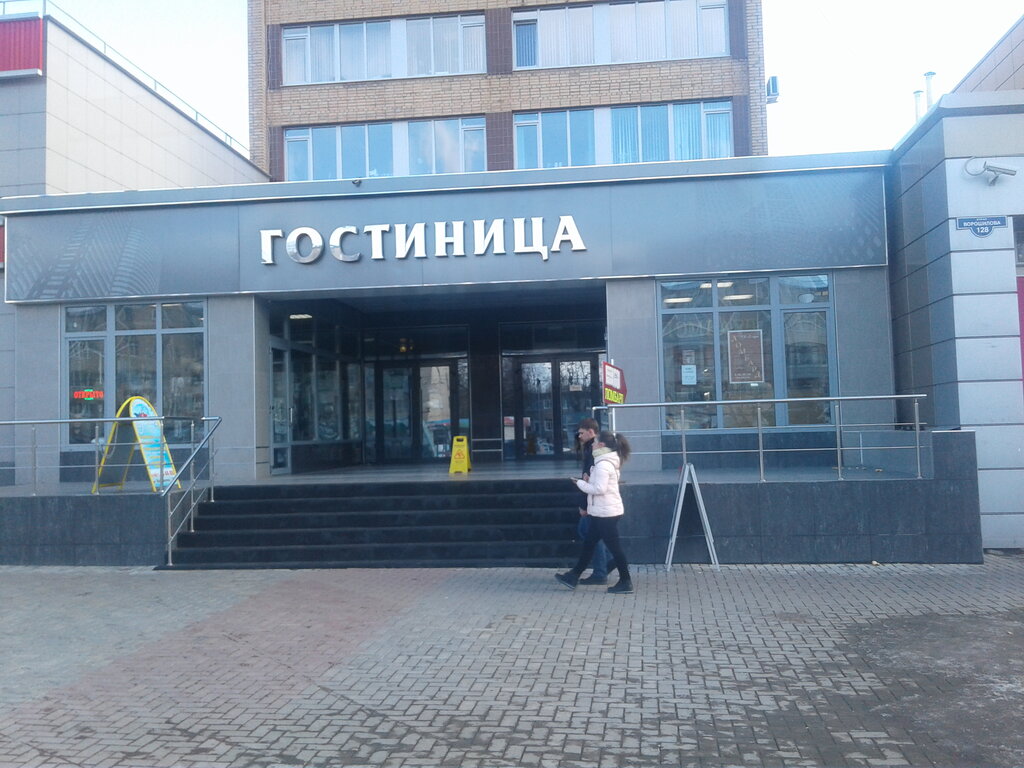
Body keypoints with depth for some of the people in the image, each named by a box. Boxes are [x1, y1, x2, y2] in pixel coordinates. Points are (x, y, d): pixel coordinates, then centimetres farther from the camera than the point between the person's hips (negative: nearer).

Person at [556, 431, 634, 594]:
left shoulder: (603, 464, -18)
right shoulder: (609, 462, 13)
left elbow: (599, 489, -24)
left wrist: (580, 483, -12)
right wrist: (587, 481, 6)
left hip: (605, 513, -10)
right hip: (603, 511, 10)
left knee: (614, 547, -1)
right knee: (588, 544, 14)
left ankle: (625, 583, 7)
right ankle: (573, 577, 21)